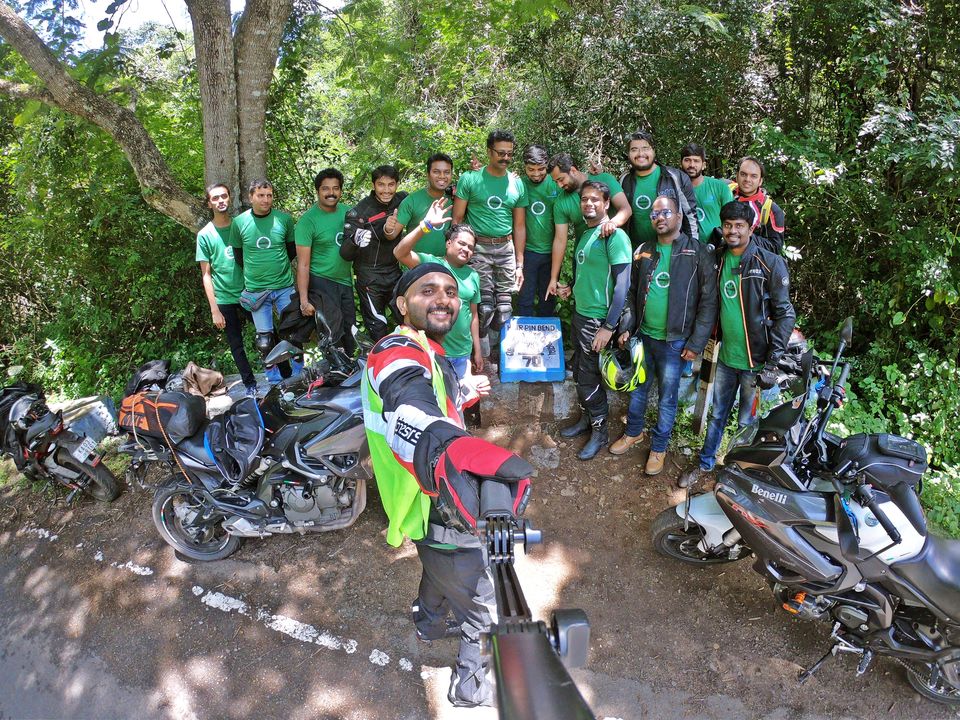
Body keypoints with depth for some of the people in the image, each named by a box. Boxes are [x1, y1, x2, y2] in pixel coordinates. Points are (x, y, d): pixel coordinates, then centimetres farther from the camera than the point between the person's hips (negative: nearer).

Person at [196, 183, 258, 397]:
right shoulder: (205, 235, -1)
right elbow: (206, 274, -1)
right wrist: (214, 310, -6)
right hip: (225, 299, -1)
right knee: (236, 345, 7)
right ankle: (250, 385, 19)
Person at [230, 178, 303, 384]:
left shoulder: (284, 219, -3)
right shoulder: (239, 222, -3)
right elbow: (238, 254, 9)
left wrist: (278, 264, 9)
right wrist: (255, 270, 9)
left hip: (285, 287, 0)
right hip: (255, 289, 0)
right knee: (264, 341, 4)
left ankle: (299, 375, 19)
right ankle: (275, 381, 16)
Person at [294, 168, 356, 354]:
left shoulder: (348, 212, 2)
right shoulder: (307, 221, -13)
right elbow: (303, 264, -15)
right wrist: (304, 301, -19)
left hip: (346, 282, 6)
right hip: (321, 282, -5)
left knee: (350, 336, 13)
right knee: (333, 336, -10)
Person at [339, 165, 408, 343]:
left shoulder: (402, 200, -4)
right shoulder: (359, 212, -17)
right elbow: (346, 254, -19)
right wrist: (355, 240, -41)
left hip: (395, 272, 5)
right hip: (370, 276, -5)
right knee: (378, 327, -2)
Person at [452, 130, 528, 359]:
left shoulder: (517, 184, 8)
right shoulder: (470, 179, -2)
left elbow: (519, 226, 12)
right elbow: (457, 219, -2)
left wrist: (519, 264, 9)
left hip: (506, 248, 4)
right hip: (478, 248, -3)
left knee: (504, 308, 5)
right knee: (484, 307, -8)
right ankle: (482, 357, 7)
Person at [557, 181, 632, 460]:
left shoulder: (615, 236, -16)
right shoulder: (584, 234, 9)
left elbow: (622, 284, -19)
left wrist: (609, 326, -20)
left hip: (597, 319, -8)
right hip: (579, 313, 8)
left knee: (589, 377, 0)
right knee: (579, 372, 16)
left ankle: (600, 431, 17)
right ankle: (585, 419, 33)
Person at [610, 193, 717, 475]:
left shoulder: (698, 253, -9)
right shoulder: (644, 252, 6)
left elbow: (708, 301, -10)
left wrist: (696, 343, -12)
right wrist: (626, 327, 4)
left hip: (674, 341, -4)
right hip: (643, 335, 5)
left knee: (667, 398, 7)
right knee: (637, 388, 18)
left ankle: (659, 447, 24)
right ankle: (633, 432, 39)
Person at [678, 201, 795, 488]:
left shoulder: (770, 262, -13)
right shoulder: (720, 259, 5)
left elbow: (785, 313, -12)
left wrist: (773, 360, -15)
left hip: (754, 359, -5)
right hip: (726, 355, 5)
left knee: (746, 420, 9)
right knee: (718, 414, 18)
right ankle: (705, 464, 33)